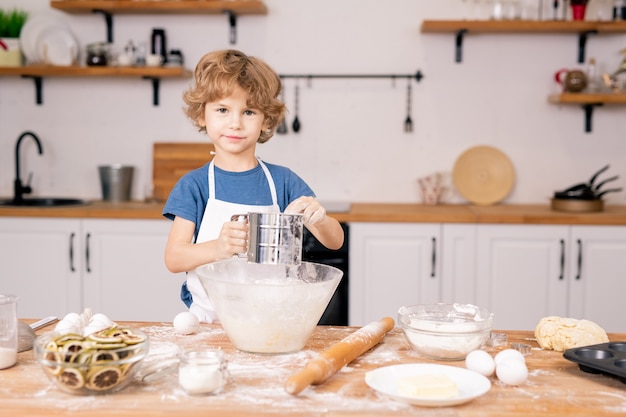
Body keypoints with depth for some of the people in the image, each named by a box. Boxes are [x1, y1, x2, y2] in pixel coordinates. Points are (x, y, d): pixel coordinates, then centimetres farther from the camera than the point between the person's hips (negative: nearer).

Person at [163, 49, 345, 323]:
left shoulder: (283, 180, 4)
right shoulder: (194, 185, 1)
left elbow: (335, 241, 4)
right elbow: (173, 258, -6)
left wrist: (319, 220, -19)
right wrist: (218, 248, -25)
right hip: (209, 321, -1)